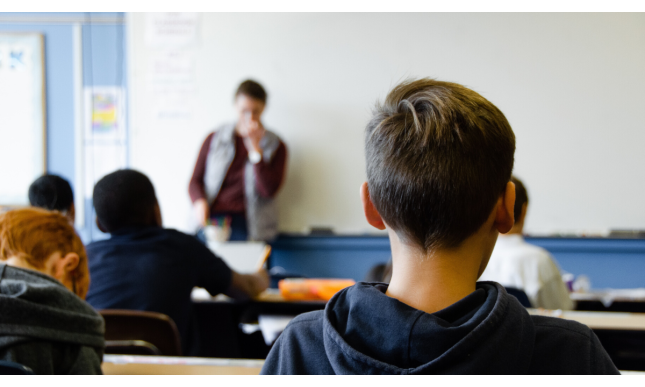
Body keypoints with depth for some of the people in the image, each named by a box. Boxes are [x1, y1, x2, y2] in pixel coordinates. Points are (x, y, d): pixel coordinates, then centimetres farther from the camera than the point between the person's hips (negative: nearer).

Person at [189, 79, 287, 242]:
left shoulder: (275, 146, 11)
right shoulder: (214, 139, 16)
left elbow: (269, 190, -3)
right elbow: (195, 181, 15)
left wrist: (255, 148, -6)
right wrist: (200, 202, -7)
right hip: (212, 218, 1)